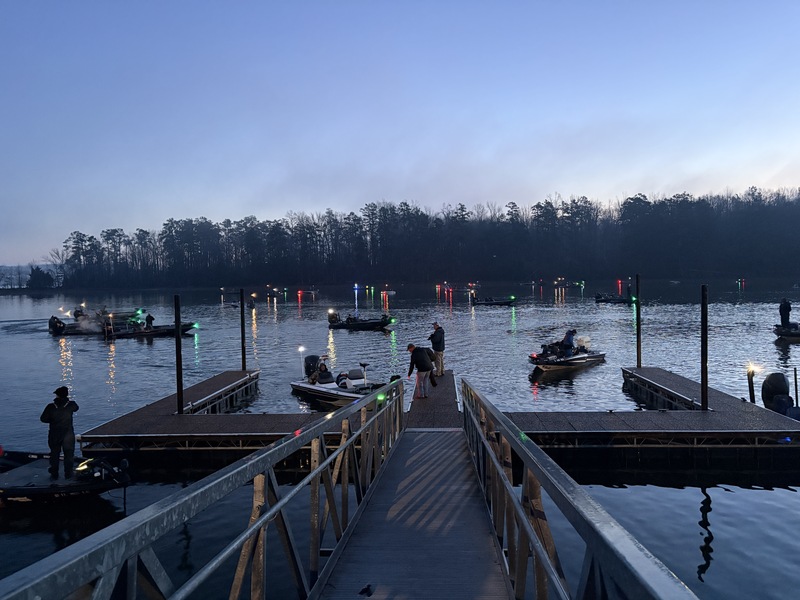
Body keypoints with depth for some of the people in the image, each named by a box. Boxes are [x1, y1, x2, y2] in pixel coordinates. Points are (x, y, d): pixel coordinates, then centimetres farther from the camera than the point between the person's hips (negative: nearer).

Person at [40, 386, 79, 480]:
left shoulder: (51, 407, -11)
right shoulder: (71, 405, -9)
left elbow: (43, 419, -6)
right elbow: (76, 408, 13)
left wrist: (52, 420, 10)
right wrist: (67, 400, 20)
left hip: (54, 436, 0)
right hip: (68, 435, 0)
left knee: (54, 455, 14)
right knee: (69, 455, 11)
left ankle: (54, 475, 19)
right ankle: (68, 474, 16)